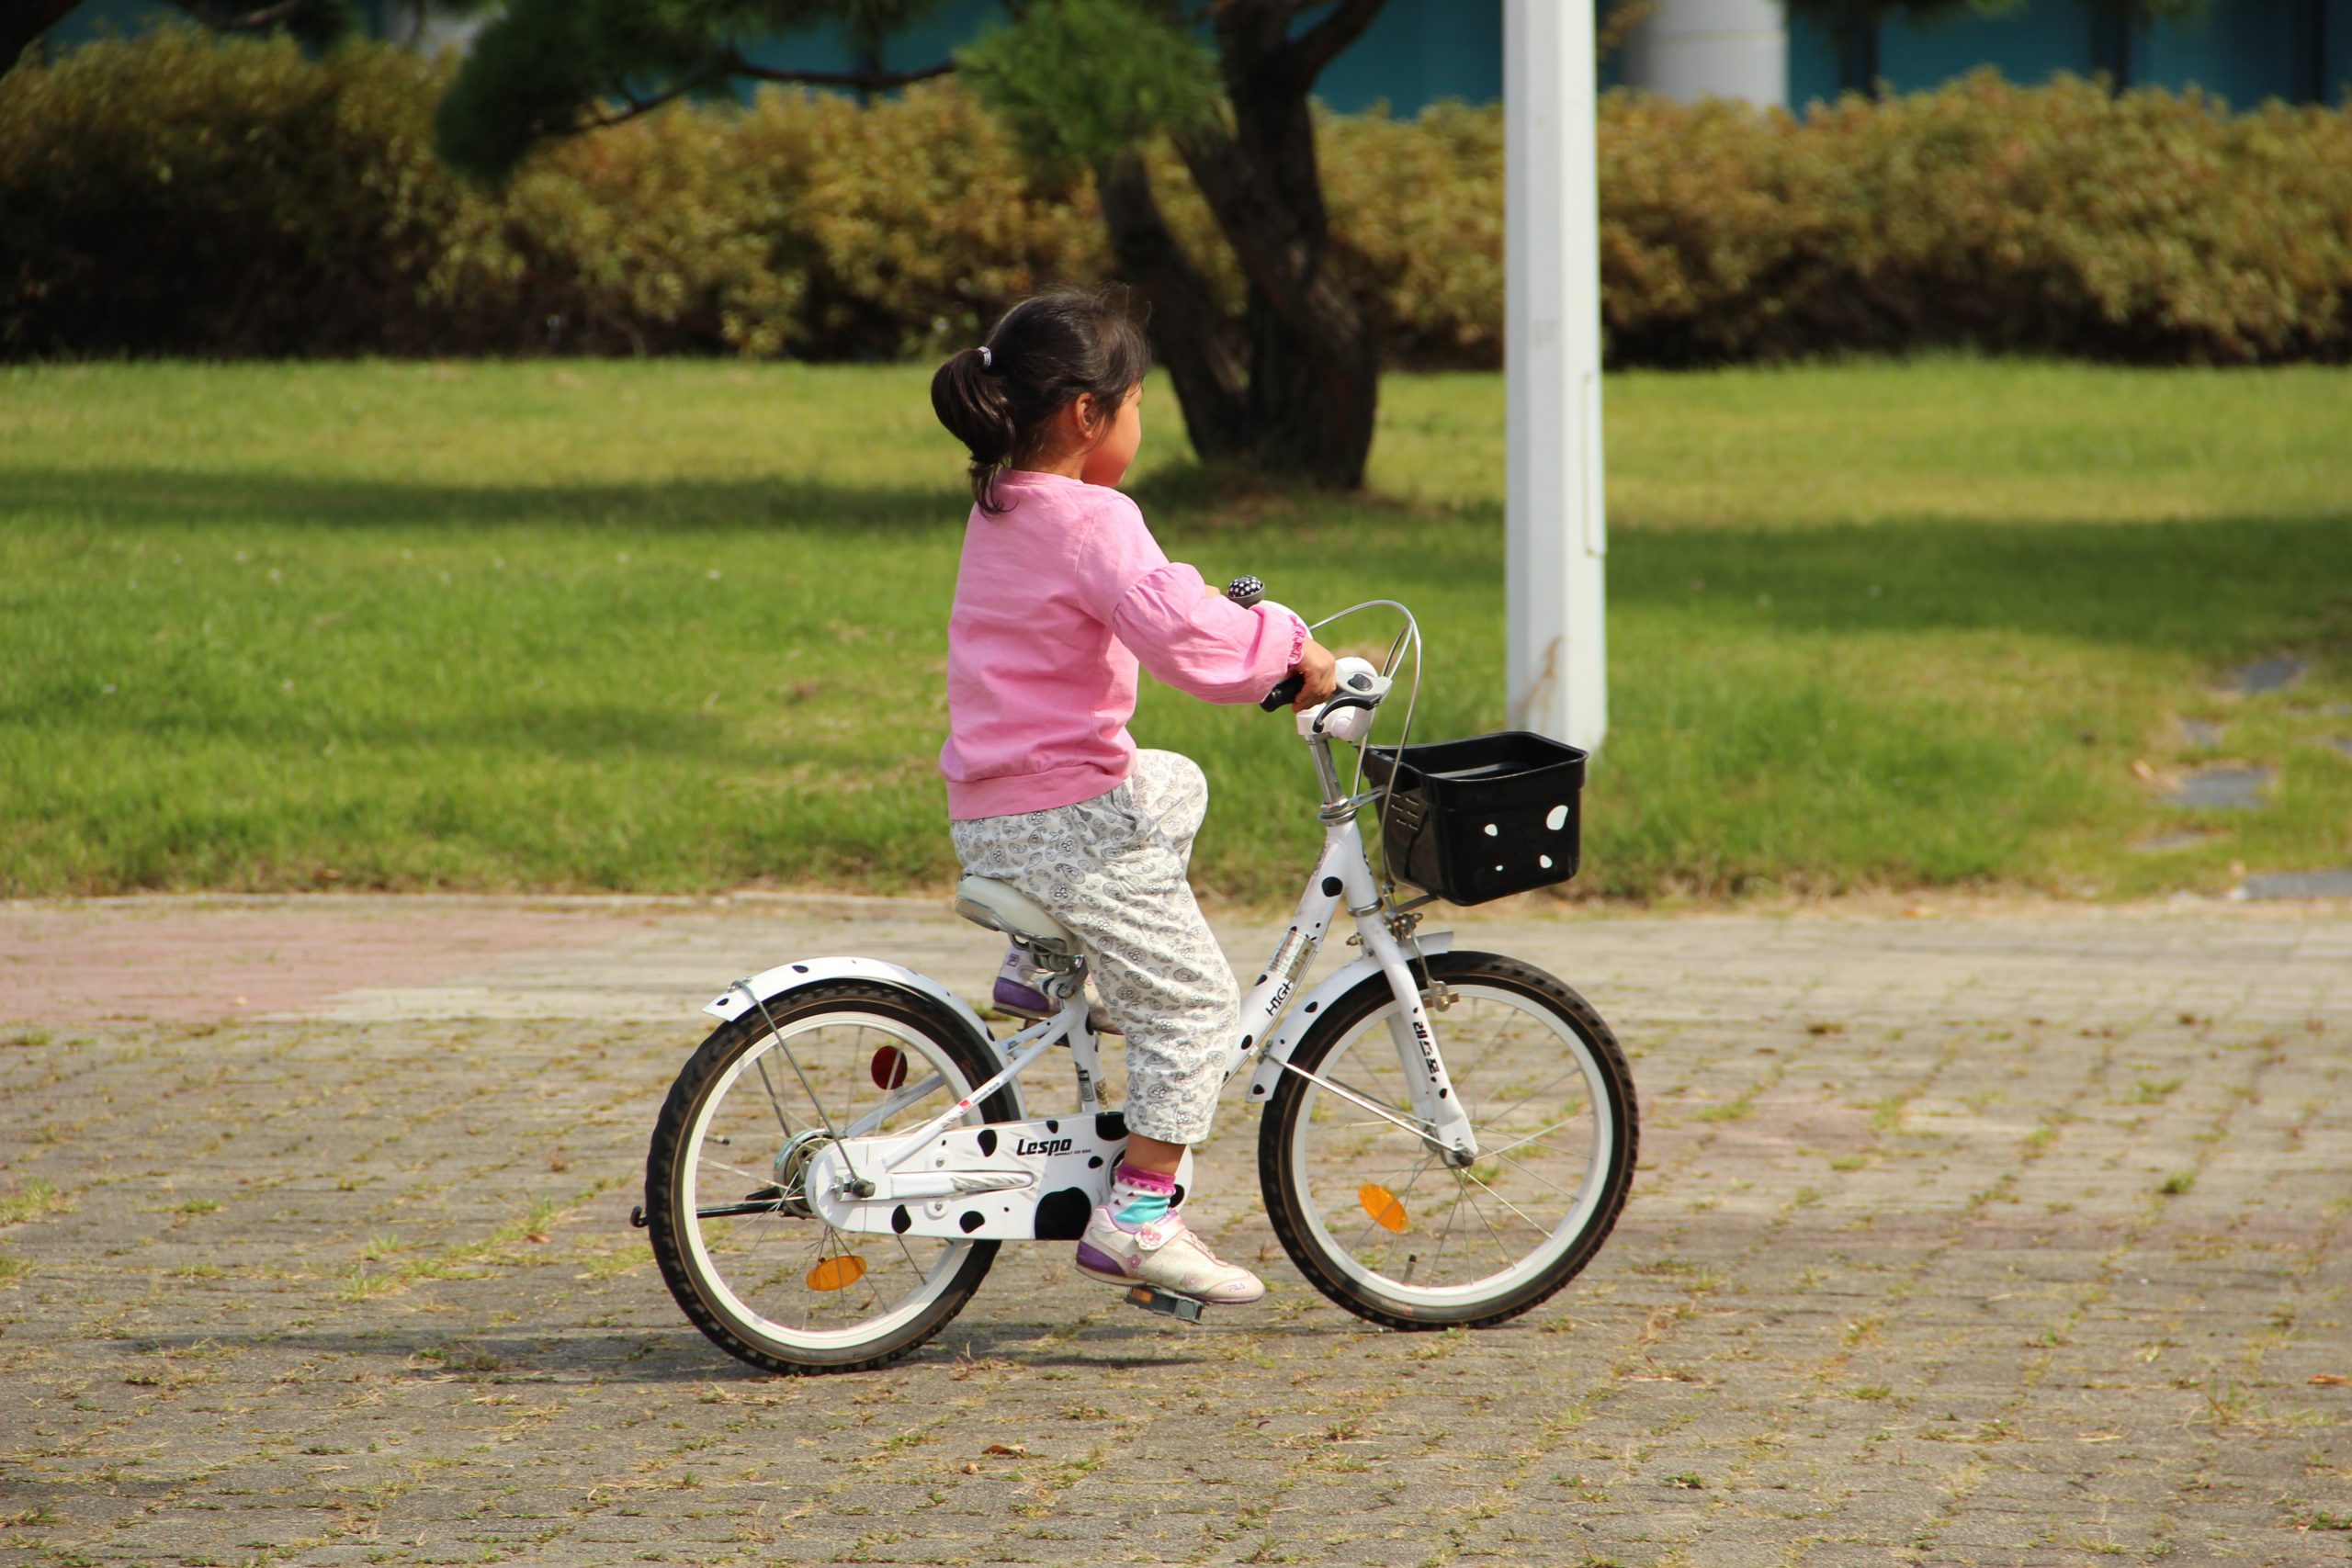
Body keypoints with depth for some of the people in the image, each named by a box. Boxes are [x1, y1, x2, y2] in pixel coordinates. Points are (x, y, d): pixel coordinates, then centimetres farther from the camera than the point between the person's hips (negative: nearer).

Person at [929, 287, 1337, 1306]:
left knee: (1176, 785, 34)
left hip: (985, 816, 9)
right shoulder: (1092, 523, -17)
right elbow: (1182, 636, -29)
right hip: (1069, 820, -9)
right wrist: (1290, 647, -15)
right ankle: (1139, 1215, -5)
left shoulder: (997, 511, 12)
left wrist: (1206, 601, 23)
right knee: (1191, 1001, 0)